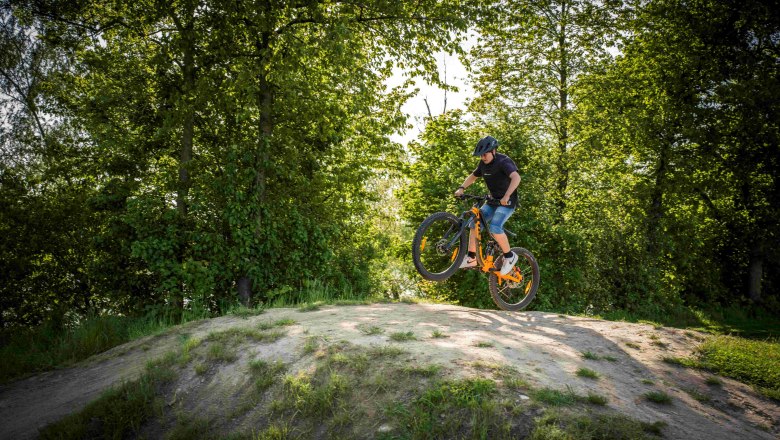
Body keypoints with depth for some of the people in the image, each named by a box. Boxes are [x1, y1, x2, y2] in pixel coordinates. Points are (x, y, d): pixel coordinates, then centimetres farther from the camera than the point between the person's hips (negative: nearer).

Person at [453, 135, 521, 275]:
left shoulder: (504, 161, -19)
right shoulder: (483, 163, 4)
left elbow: (516, 177, -35)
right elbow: (473, 176, 18)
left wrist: (506, 196, -48)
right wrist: (461, 188, 0)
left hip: (507, 201, -7)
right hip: (493, 200, 7)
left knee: (494, 227, -26)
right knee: (475, 223, -6)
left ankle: (510, 256, -6)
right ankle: (471, 258, 3)